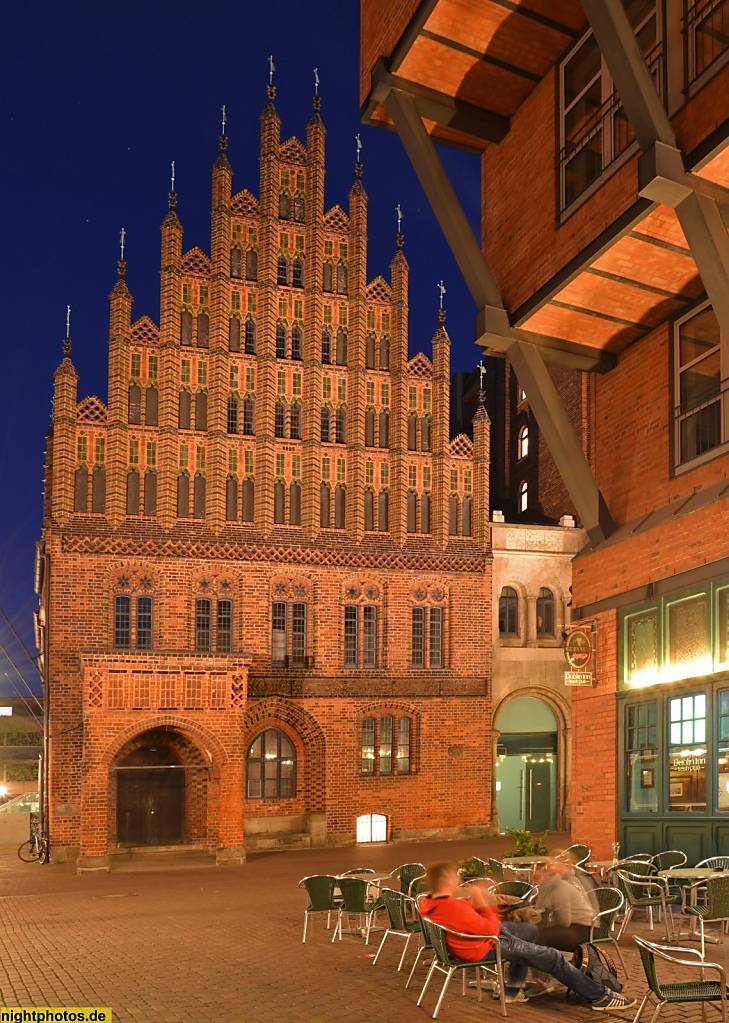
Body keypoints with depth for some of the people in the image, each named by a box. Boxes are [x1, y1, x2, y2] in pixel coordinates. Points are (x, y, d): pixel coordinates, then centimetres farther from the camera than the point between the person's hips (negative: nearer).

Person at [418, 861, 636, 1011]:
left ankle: (513, 989, 35)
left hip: (476, 938, 10)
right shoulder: (453, 908, -36)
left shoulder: (428, 902, -8)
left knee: (530, 930, 29)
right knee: (552, 957, -1)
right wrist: (484, 903, -20)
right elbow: (491, 929, -29)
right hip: (486, 947, -10)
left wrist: (473, 902, -4)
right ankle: (600, 997, 10)